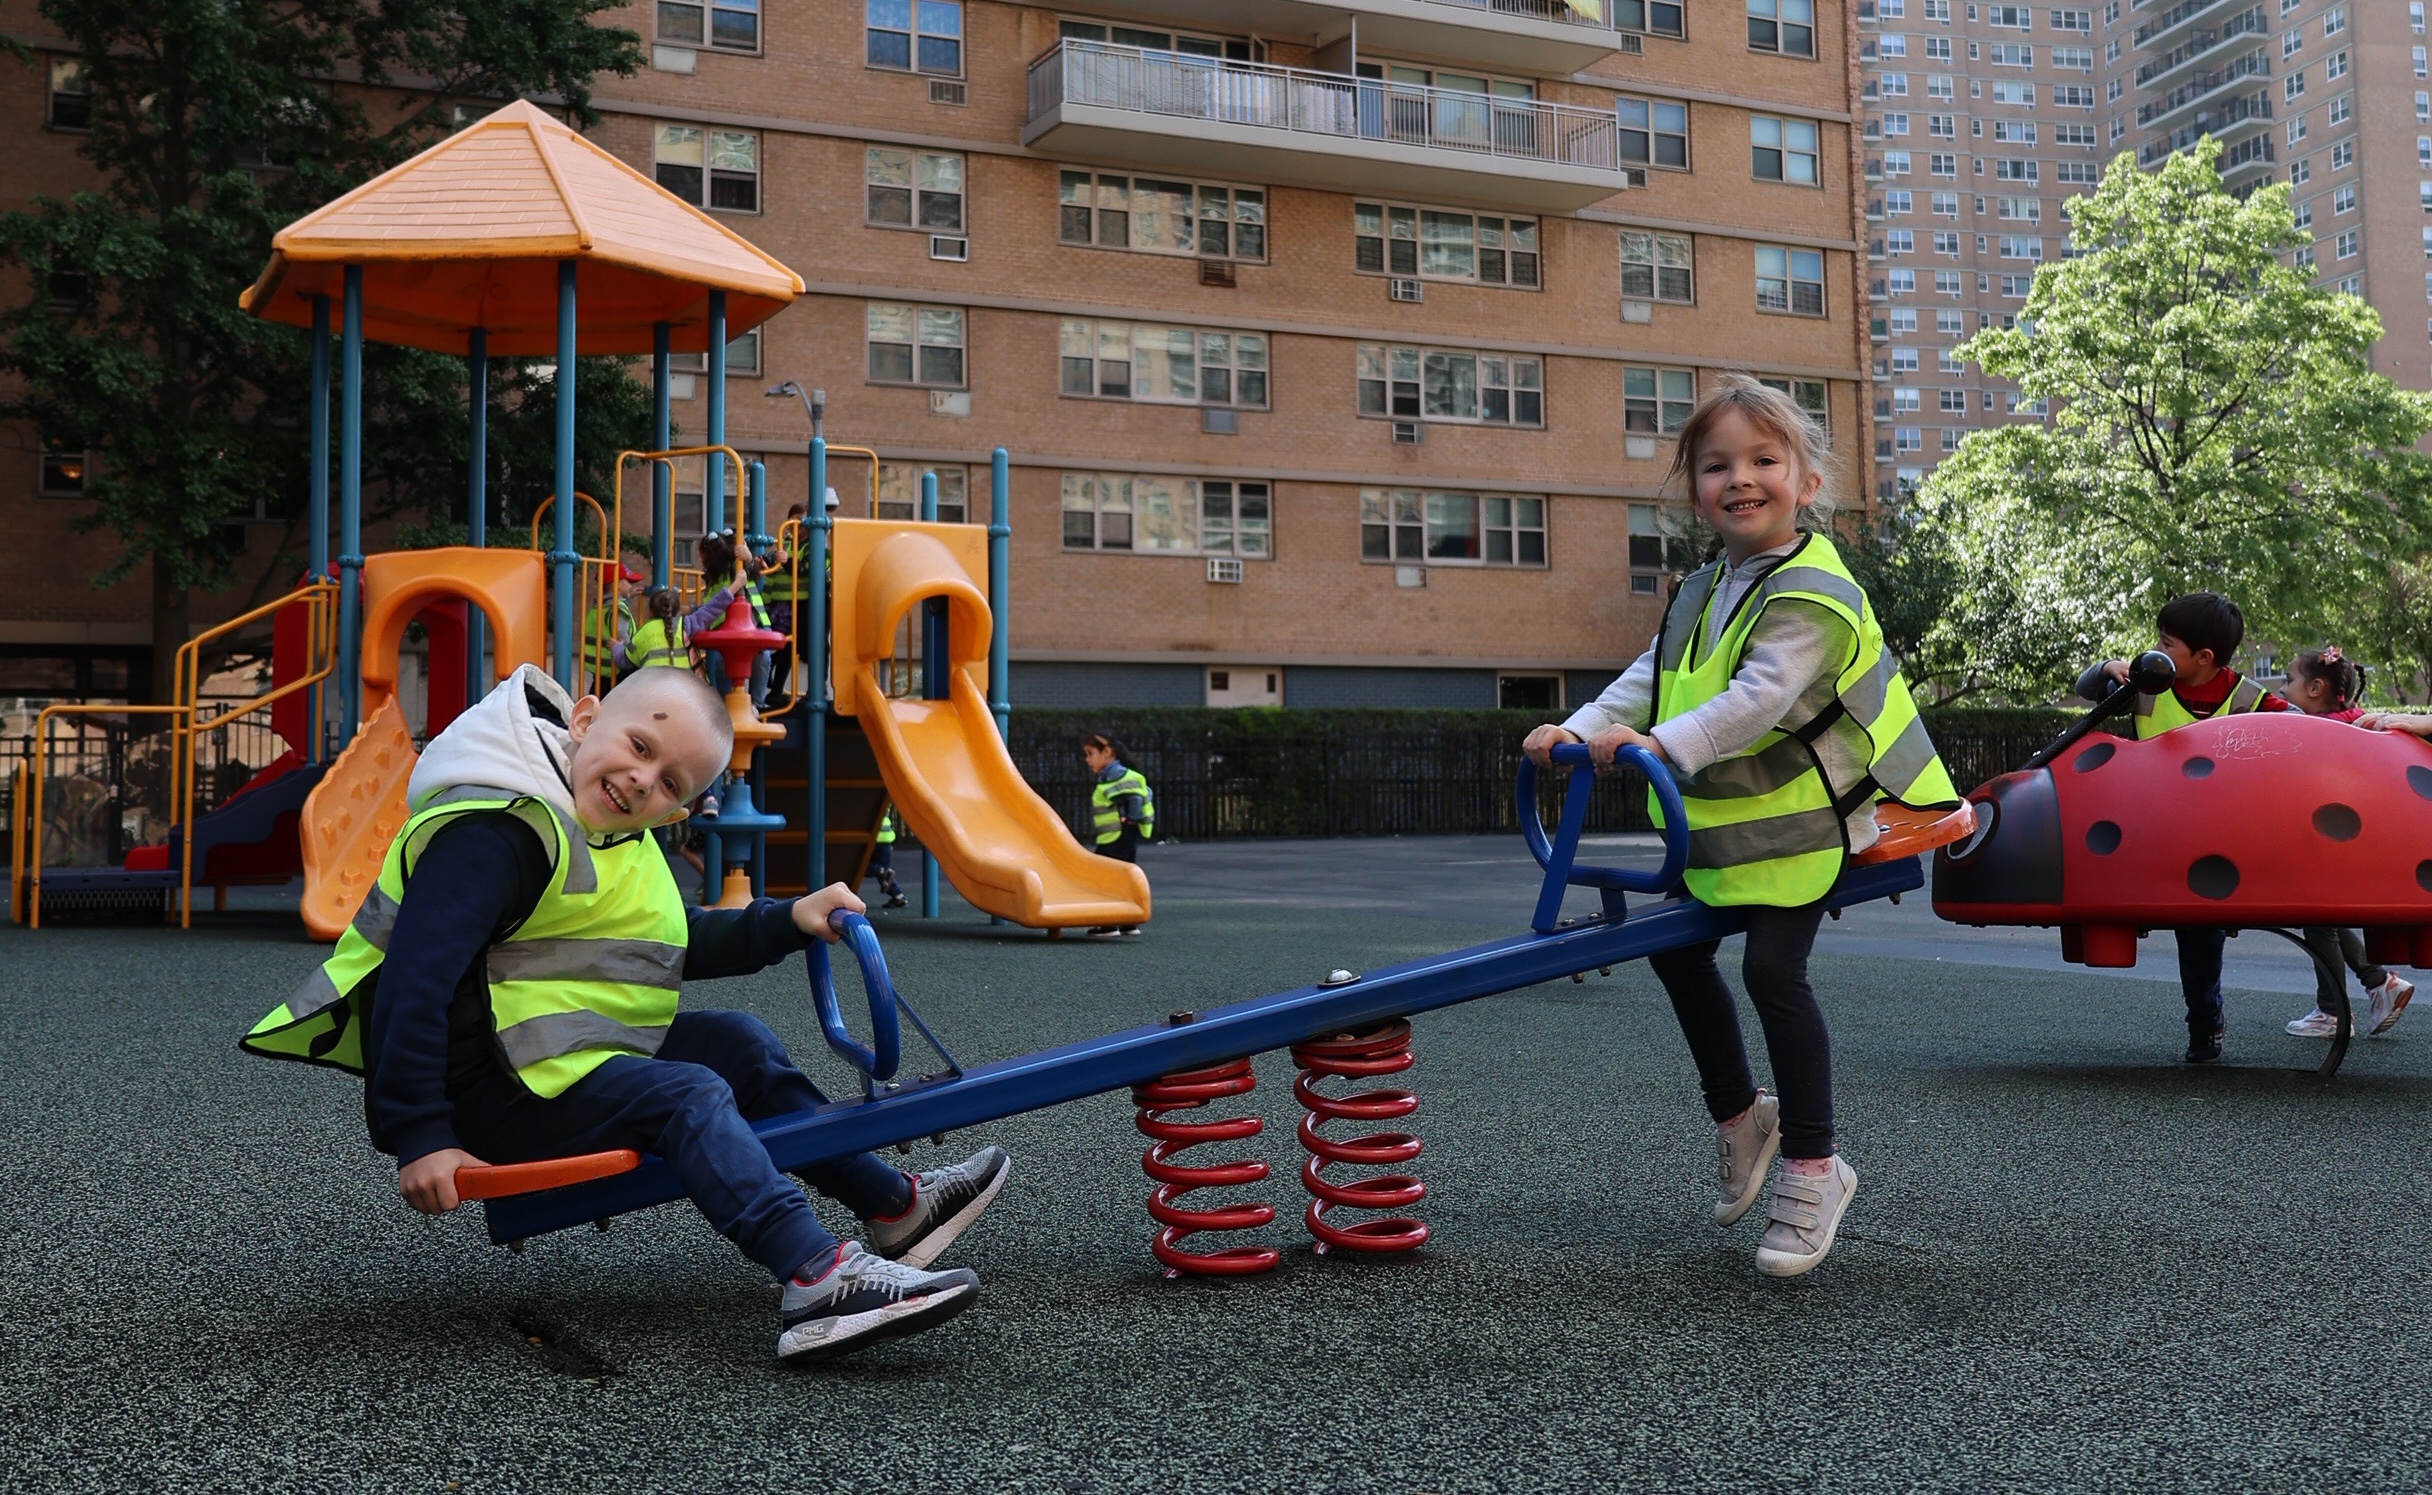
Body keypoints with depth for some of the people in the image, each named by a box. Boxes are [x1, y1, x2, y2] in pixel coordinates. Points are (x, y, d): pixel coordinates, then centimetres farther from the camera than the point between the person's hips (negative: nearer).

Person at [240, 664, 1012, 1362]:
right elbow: (413, 978, -28)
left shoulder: (613, 835, 13)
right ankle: (817, 1280, -38)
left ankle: (891, 1206, 16)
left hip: (578, 1057, 11)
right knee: (689, 1097, -24)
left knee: (738, 1044, 11)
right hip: (485, 1097, -10)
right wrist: (420, 1139, -30)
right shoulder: (496, 830, -21)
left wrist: (787, 922, 8)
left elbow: (676, 941, 23)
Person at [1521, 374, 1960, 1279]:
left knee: (1773, 968, -15)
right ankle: (1739, 1117, 31)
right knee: (1676, 946, 13)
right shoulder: (1700, 594, 9)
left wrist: (1663, 743, -43)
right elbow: (1648, 681, 7)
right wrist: (1580, 729, -9)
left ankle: (1813, 1165, 0)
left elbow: (1761, 697, -32)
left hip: (1807, 816, -9)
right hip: (1724, 821, 9)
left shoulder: (1811, 592, -20)